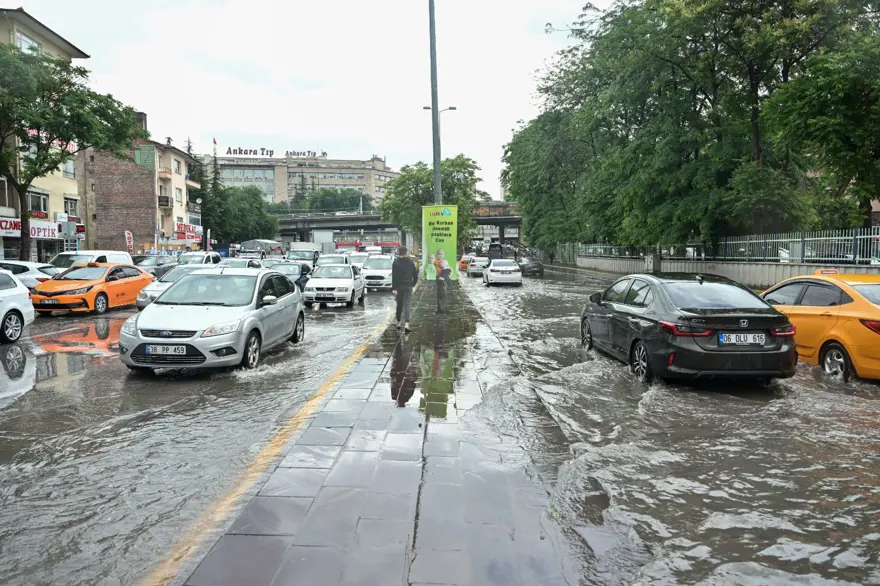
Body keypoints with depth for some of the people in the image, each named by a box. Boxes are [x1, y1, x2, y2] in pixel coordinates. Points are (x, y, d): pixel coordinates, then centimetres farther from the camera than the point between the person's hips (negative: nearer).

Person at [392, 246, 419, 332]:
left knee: (399, 305, 14)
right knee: (406, 305, -5)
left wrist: (394, 288, -9)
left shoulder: (395, 262, -3)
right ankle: (406, 324, -19)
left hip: (399, 286, 0)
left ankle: (398, 323, 25)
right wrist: (413, 284, 18)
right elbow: (415, 275, 4)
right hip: (408, 286, 0)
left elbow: (394, 276, -8)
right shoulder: (411, 262, 2)